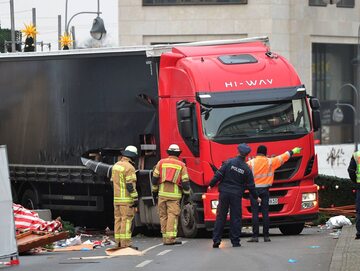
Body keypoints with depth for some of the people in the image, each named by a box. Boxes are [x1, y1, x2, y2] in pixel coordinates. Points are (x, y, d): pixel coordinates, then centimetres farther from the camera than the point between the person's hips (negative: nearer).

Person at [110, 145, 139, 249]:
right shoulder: (129, 167, -13)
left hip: (116, 198, 8)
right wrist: (135, 198, -15)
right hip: (126, 199, -8)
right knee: (126, 220, -8)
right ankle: (125, 243, -11)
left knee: (118, 220, 10)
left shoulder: (116, 165, 13)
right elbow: (130, 185, -18)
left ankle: (118, 242, 11)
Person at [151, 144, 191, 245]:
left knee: (163, 216, 9)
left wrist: (154, 192, 16)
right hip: (174, 195, -2)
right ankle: (170, 238, -15)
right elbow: (185, 182, 1)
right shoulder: (181, 165, 4)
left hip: (162, 193, 2)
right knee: (173, 215, -6)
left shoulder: (161, 163, 9)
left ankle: (165, 238, 11)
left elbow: (154, 179, 8)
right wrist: (187, 195, 9)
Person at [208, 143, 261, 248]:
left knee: (220, 217, 4)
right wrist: (256, 197, 17)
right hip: (236, 195, 0)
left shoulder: (229, 162, -4)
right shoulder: (246, 169, 0)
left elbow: (218, 175, -6)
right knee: (235, 218, 6)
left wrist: (211, 185, 8)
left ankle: (216, 240, 0)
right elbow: (250, 185, 4)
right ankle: (235, 241, 5)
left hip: (224, 192, 0)